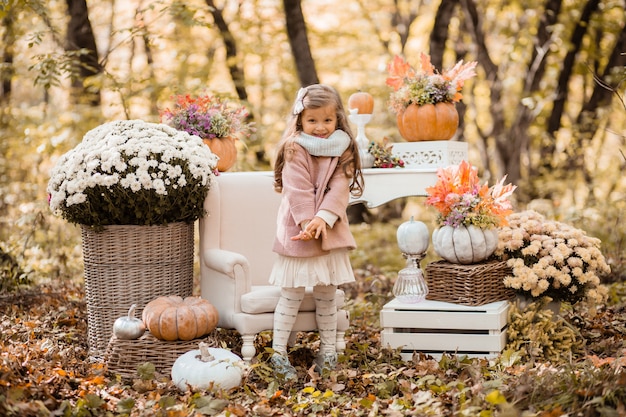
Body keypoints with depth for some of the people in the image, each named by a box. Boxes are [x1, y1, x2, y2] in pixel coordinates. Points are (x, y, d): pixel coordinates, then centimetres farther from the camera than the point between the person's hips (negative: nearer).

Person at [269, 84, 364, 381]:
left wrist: (323, 219, -20)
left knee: (326, 295, 13)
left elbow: (339, 190, -7)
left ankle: (328, 352, 23)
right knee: (292, 294, 0)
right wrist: (308, 224, -22)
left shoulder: (342, 151, 4)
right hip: (298, 234, -4)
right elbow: (298, 192, -14)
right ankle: (278, 353, 7)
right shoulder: (295, 150, -9)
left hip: (331, 233, 4)